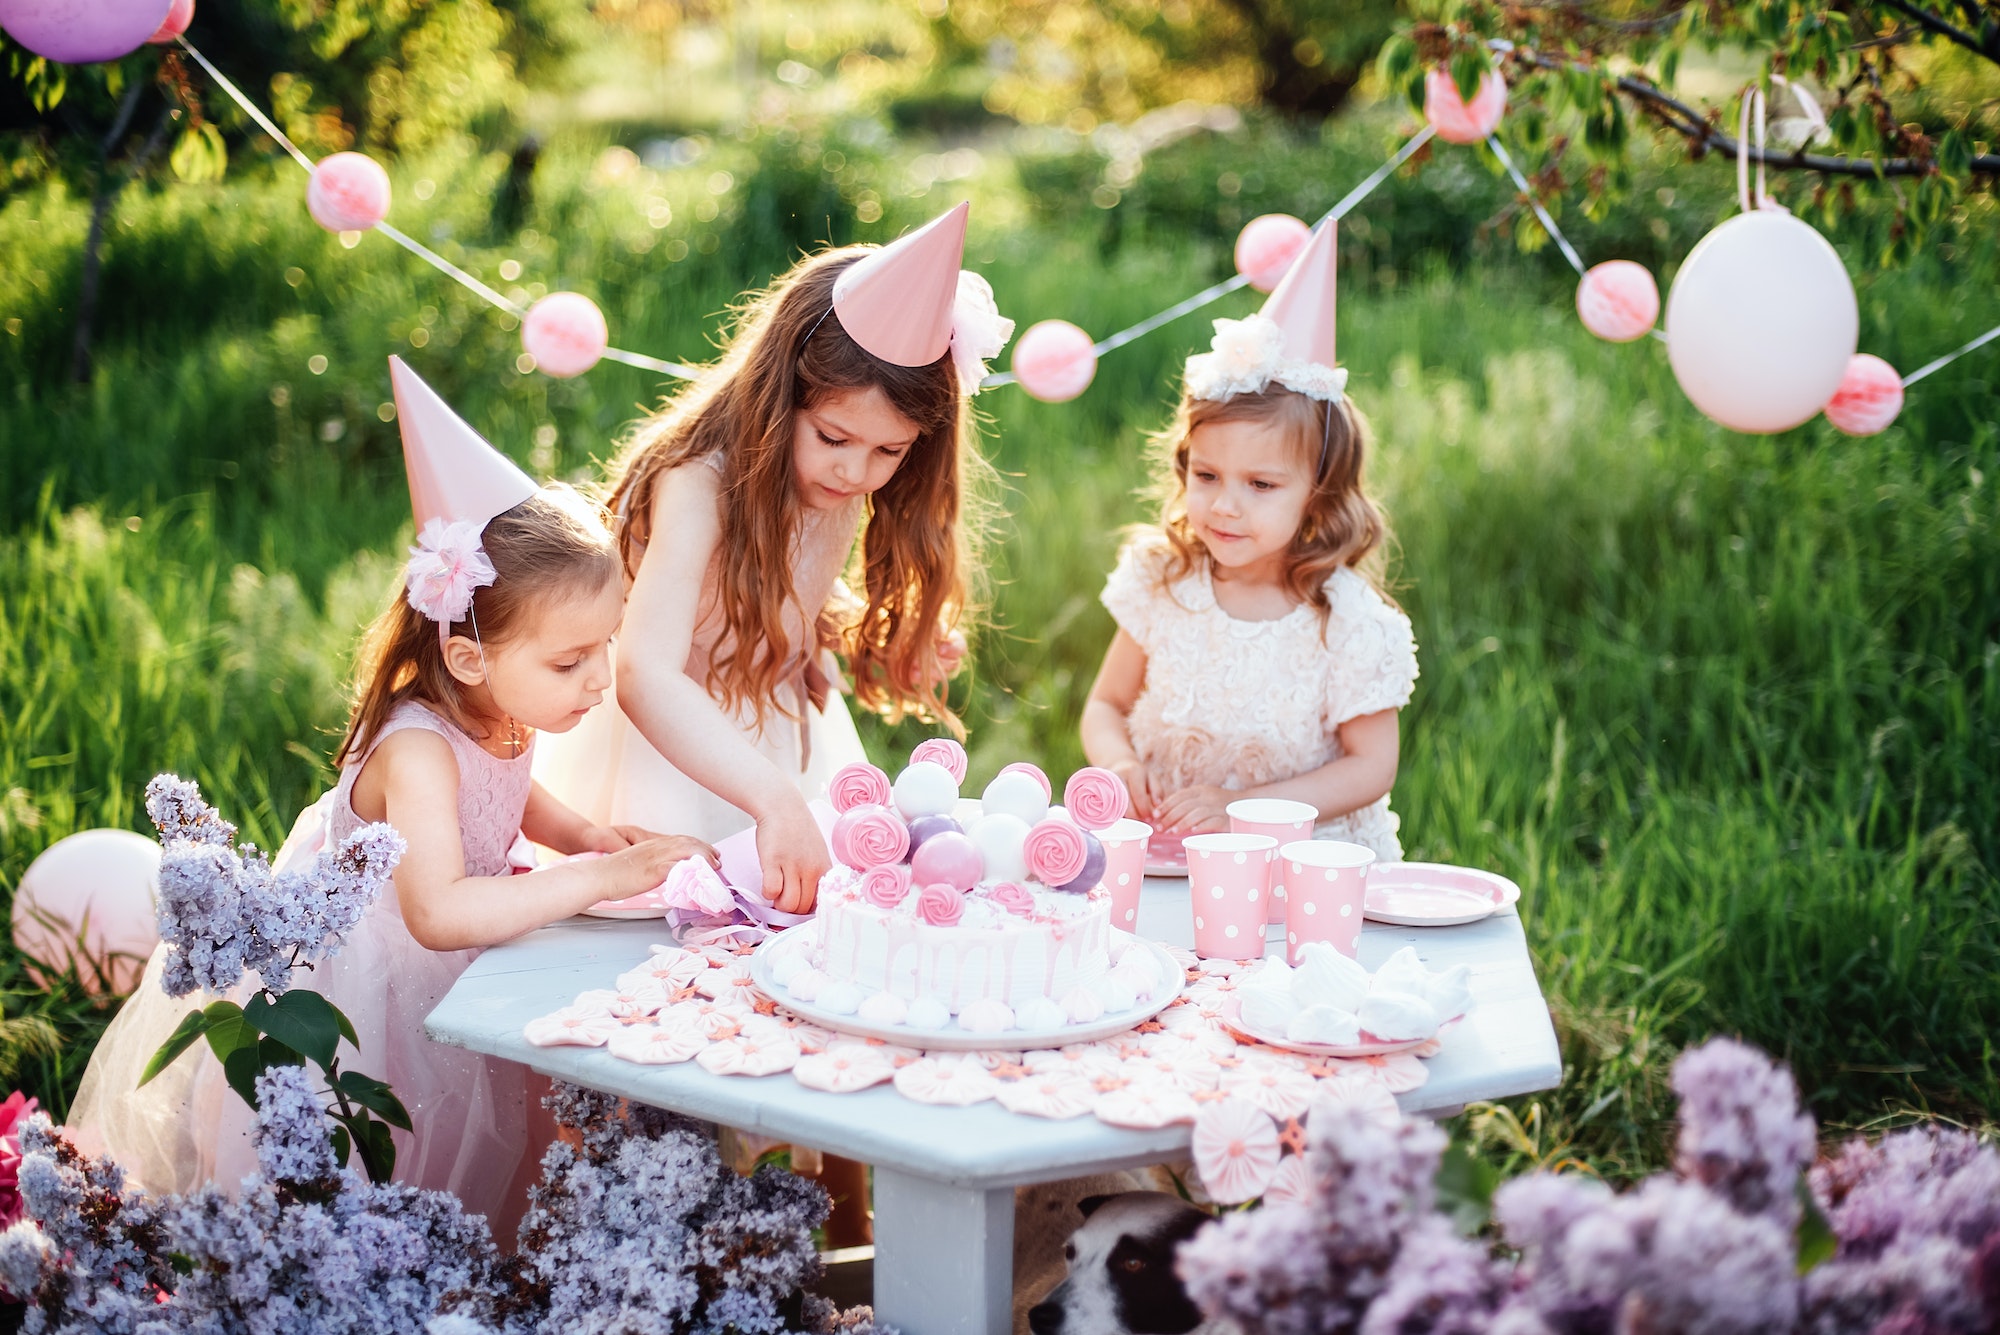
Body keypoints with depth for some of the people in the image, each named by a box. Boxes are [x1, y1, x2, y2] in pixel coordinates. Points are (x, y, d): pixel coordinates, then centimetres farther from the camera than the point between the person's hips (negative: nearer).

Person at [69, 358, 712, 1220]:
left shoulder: (501, 713, -11)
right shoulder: (419, 750, -36)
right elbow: (439, 912, -51)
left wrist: (582, 834, -5)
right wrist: (600, 877, -46)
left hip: (453, 969, 8)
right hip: (354, 978, -8)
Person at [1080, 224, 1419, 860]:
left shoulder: (1349, 622, -11)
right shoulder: (1162, 583, -1)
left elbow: (1371, 767, -5)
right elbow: (1107, 704, 9)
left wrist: (1245, 806, -17)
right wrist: (1119, 764, -14)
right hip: (1162, 851, 2)